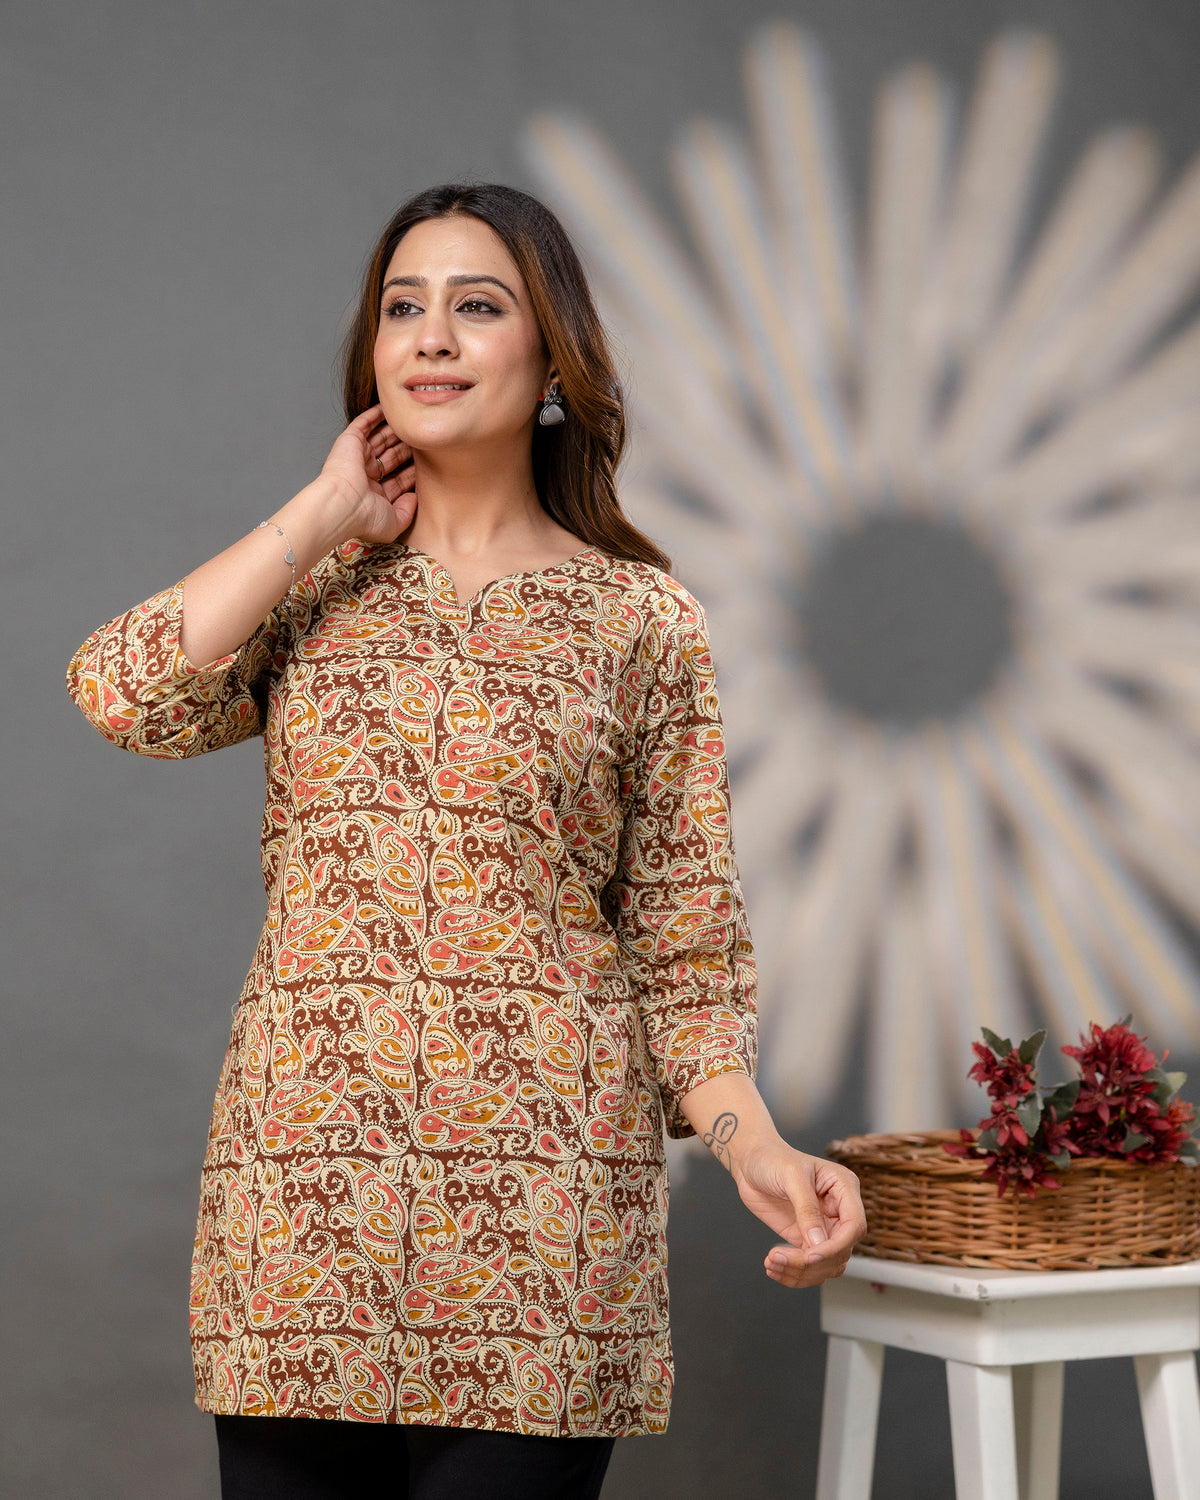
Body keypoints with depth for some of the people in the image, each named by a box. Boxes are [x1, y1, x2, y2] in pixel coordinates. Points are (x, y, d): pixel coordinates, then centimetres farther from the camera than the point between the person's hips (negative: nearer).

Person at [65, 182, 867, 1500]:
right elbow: (125, 693, -9)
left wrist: (756, 1148, -12)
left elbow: (682, 939, 4)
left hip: (535, 1203, -2)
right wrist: (328, 515, -1)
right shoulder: (310, 588, 11)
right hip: (299, 1187, 2)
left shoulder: (641, 620, 5)